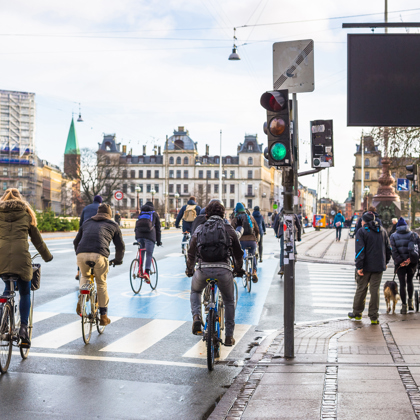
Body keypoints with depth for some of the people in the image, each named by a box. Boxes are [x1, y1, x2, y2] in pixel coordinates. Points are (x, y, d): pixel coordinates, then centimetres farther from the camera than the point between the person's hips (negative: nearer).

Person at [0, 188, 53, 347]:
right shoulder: (26, 214, 12)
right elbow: (37, 239, 16)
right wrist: (47, 256, 28)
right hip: (21, 257, -1)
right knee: (25, 293, 13)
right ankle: (23, 327, 1)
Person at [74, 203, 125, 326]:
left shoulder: (86, 223, 31)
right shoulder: (113, 225, 24)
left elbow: (76, 242, 35)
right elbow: (120, 246, 22)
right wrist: (118, 260, 39)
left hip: (81, 255, 3)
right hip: (99, 255, -2)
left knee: (85, 276, 32)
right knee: (101, 284, 16)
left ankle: (81, 299, 8)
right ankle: (103, 316, 21)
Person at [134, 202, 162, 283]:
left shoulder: (140, 213, 27)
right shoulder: (155, 214, 21)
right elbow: (158, 229, 19)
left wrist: (137, 238, 29)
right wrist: (159, 241, 22)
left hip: (139, 234, 3)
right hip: (150, 235, -3)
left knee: (141, 253, 18)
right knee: (149, 255, -5)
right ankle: (146, 272, -20)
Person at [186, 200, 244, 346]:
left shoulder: (199, 229, 15)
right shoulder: (229, 229, 13)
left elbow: (191, 254, 18)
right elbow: (238, 253, 19)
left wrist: (189, 270, 34)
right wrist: (239, 270, 36)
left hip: (203, 269, 1)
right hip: (224, 270, -1)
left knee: (195, 291, 32)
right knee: (229, 302, 21)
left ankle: (196, 317, 6)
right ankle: (229, 337, 21)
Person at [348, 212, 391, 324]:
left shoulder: (362, 231, -7)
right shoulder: (382, 231, 10)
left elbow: (360, 250, -15)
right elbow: (388, 248, 13)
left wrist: (359, 267, -15)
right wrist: (385, 262, 22)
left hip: (366, 266, -4)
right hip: (379, 266, 4)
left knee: (361, 289, 9)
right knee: (375, 290, 5)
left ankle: (357, 313, 21)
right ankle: (374, 317, 5)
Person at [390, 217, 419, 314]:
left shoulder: (393, 236, 3)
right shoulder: (414, 235, 5)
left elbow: (394, 250, -9)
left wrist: (399, 261, -11)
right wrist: (411, 258, -12)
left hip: (400, 263, -1)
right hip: (412, 262, 1)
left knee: (402, 284, 2)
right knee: (410, 281, 20)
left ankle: (404, 306, 3)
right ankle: (410, 302, 22)